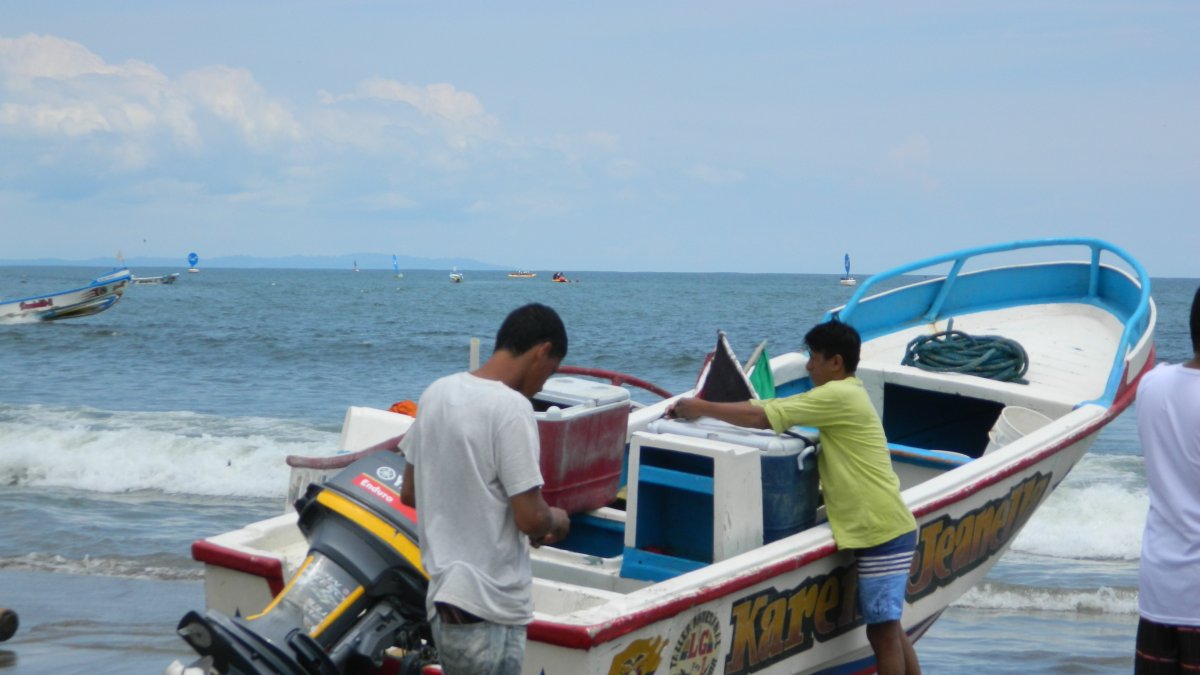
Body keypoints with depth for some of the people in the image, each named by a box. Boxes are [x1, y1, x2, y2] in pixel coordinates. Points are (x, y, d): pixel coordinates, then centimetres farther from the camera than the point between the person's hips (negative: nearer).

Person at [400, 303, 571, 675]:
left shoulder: (436, 393, 6)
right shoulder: (511, 407, -18)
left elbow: (409, 493, 14)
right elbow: (530, 519, -19)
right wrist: (557, 521, 2)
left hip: (444, 596, 8)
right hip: (488, 611, -8)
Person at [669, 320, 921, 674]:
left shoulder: (838, 395, -13)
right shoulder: (845, 395, 18)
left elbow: (762, 417, -17)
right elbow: (776, 411, 16)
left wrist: (701, 408, -7)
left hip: (882, 532, -10)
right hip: (880, 530, 10)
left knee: (882, 630, -7)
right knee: (888, 627, 14)